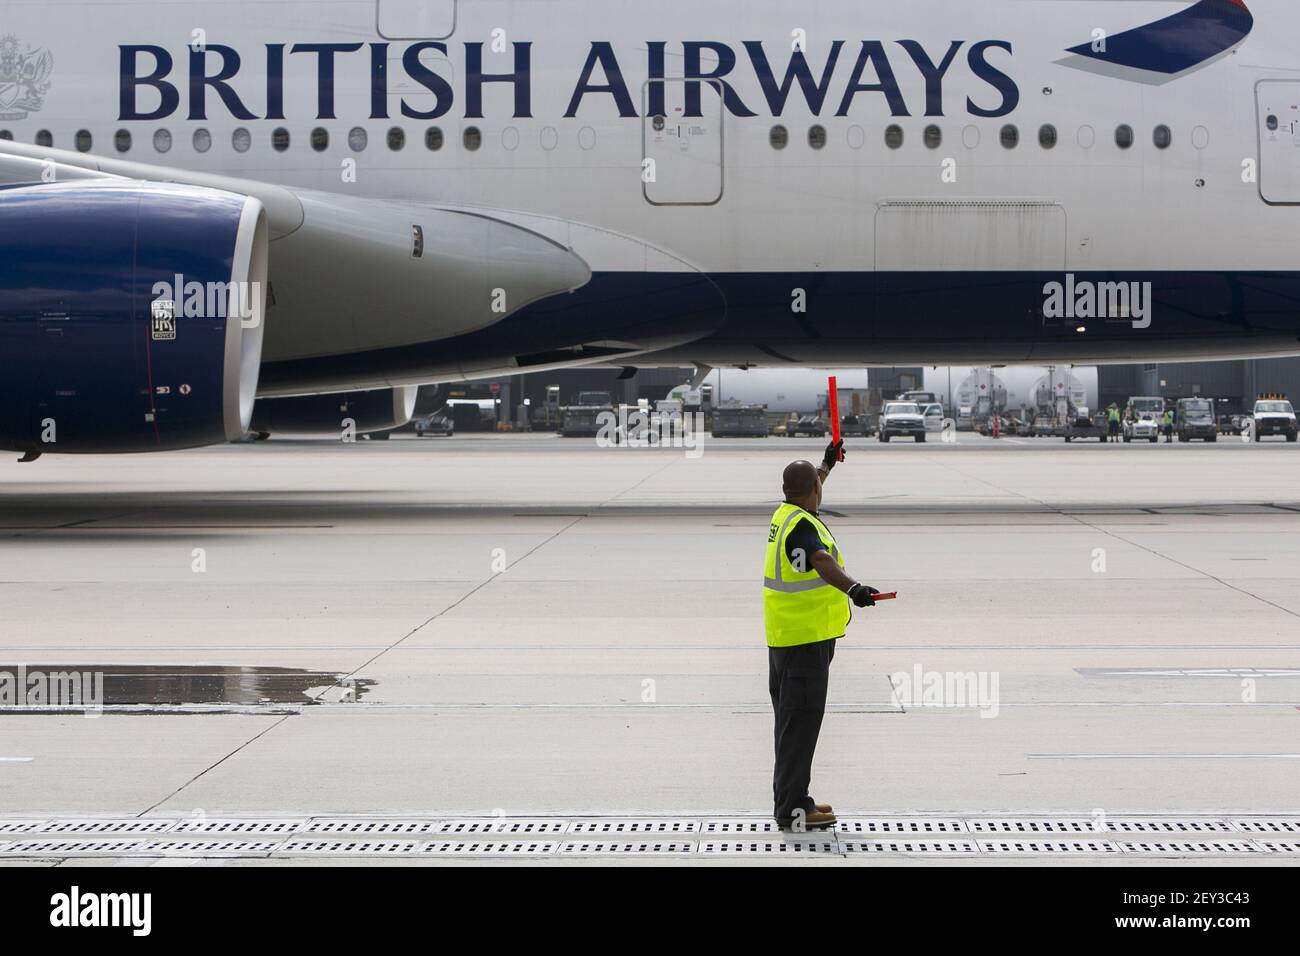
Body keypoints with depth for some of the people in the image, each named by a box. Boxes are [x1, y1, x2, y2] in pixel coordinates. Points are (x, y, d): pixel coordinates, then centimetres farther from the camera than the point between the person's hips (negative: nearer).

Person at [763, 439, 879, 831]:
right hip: (807, 637, -11)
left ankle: (789, 799, 25)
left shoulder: (784, 513, 11)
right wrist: (852, 588, -55)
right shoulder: (803, 525, -19)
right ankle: (792, 810, -9)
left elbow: (805, 492, 35)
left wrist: (828, 462, 50)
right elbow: (822, 561, -39)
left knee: (791, 717, 17)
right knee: (801, 719, -9)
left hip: (785, 635, 11)